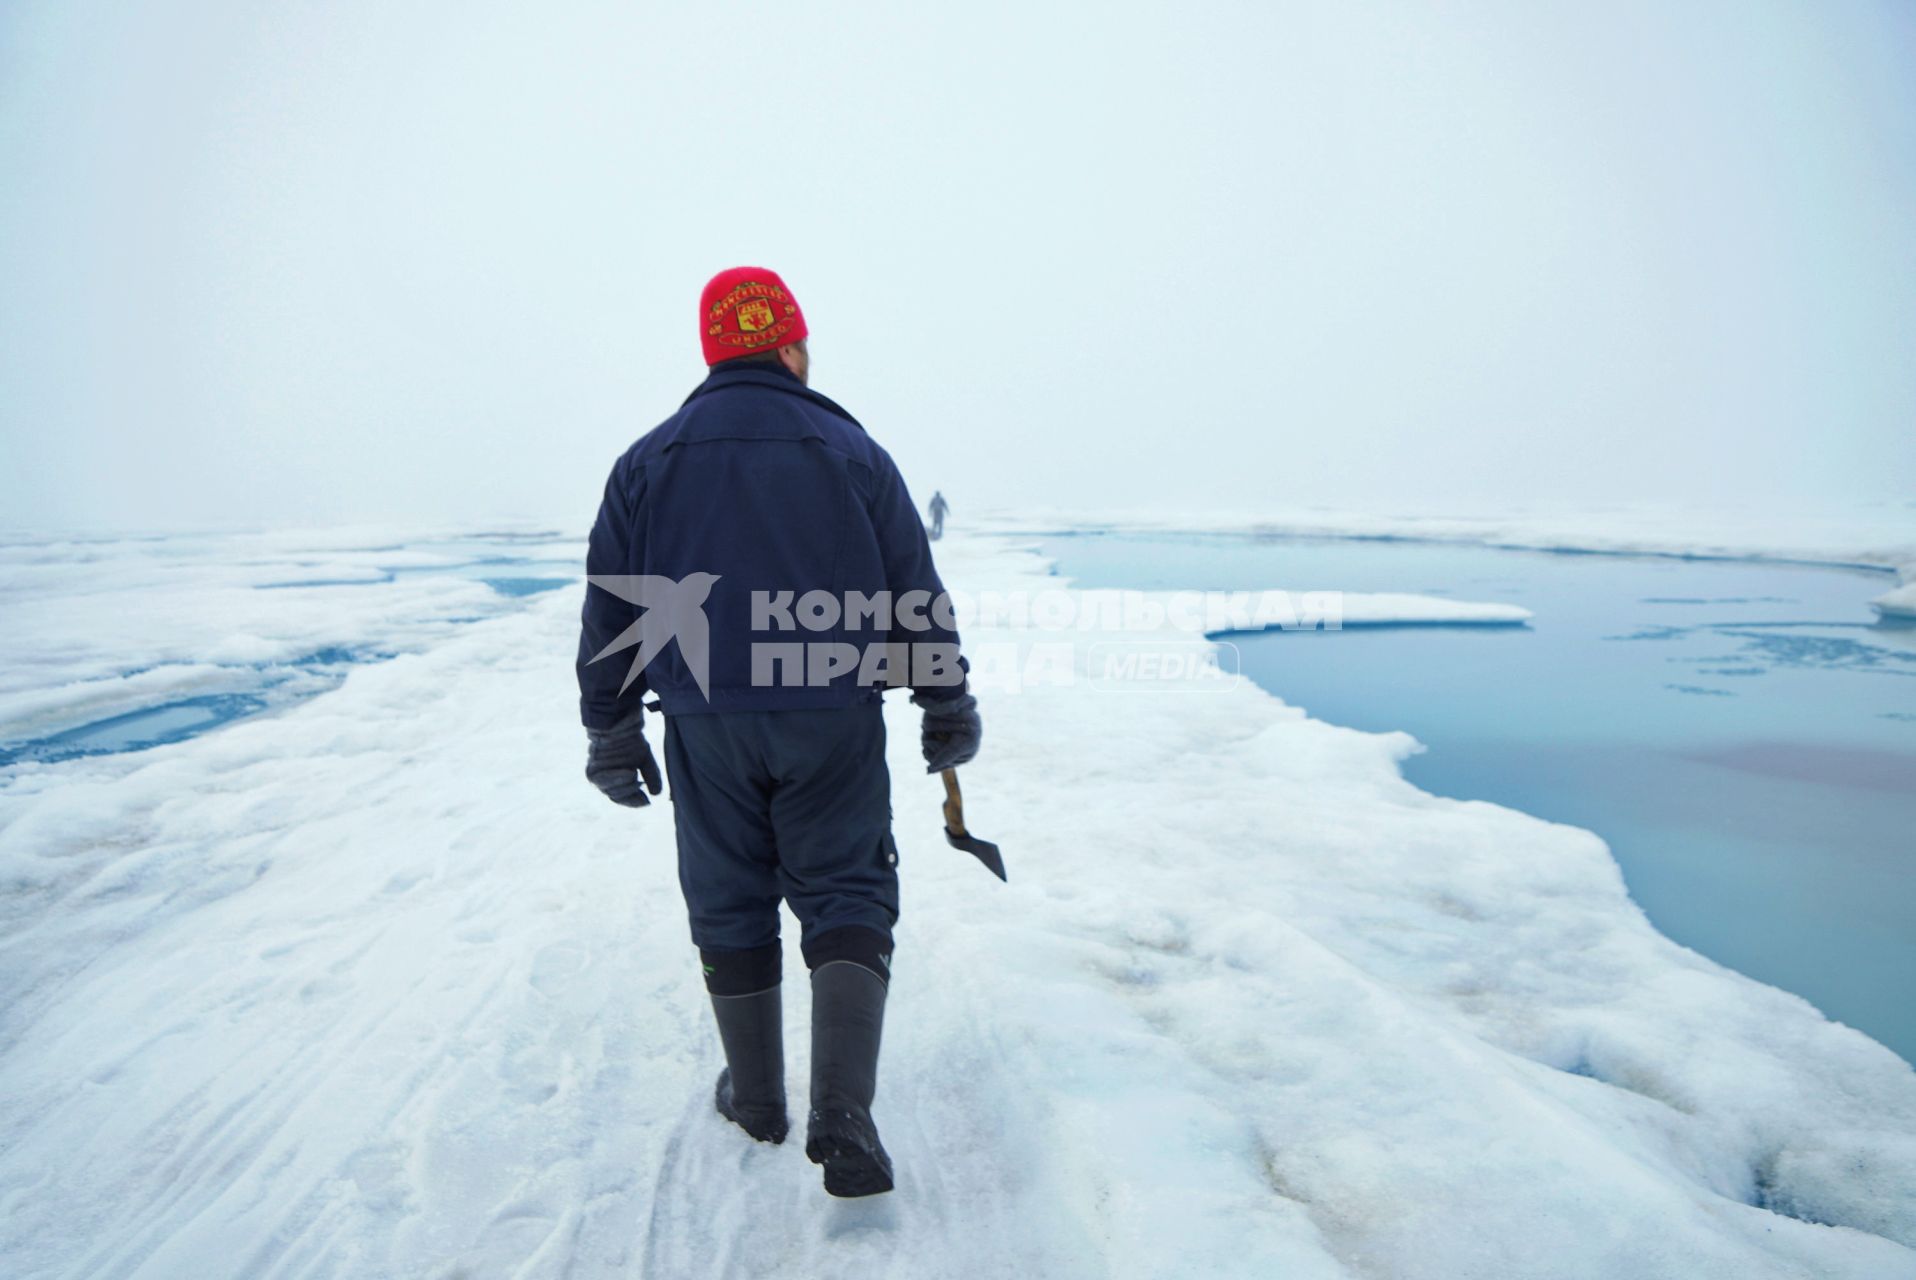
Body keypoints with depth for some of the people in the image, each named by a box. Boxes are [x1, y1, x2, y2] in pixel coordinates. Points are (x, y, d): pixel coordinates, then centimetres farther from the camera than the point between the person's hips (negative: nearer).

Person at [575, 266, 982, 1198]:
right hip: (836, 721, -1)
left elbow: (608, 610, 6)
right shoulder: (852, 452, 0)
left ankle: (755, 1097, 29)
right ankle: (841, 1111, -2)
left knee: (731, 906, 15)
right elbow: (916, 596, 1)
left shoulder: (648, 462, 5)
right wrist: (947, 707, 10)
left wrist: (611, 734, 14)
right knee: (846, 900, 8)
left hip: (707, 725, 2)